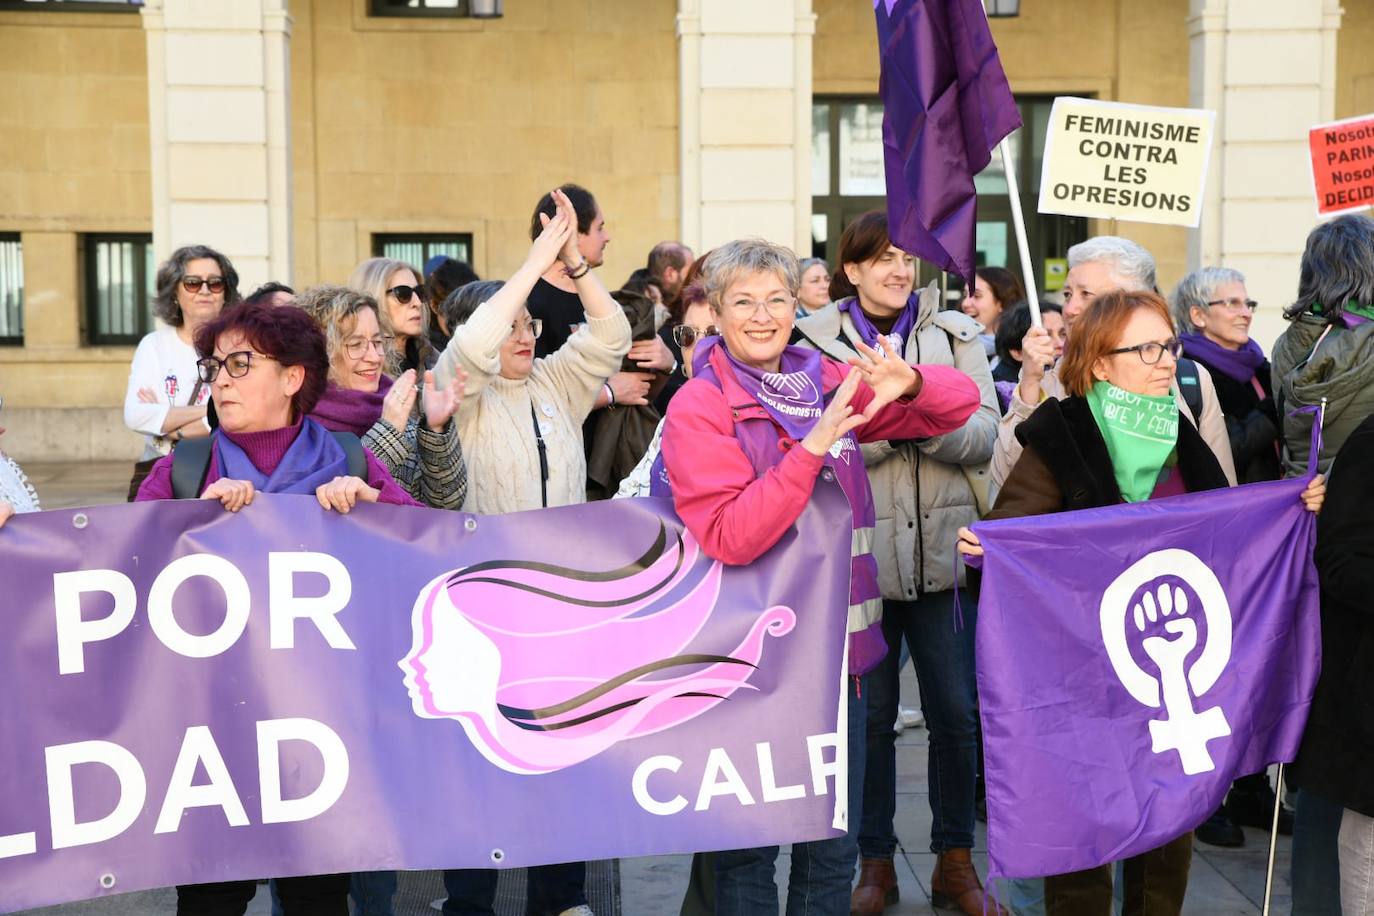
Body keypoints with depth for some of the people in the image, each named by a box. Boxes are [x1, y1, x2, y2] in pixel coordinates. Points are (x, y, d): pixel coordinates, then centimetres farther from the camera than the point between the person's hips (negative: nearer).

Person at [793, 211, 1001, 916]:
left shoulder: (954, 334, 9)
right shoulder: (816, 342, 1)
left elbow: (983, 437, -2)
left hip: (943, 550, 2)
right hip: (858, 552, -2)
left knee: (957, 712, 7)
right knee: (868, 714, 8)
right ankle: (875, 860, 25)